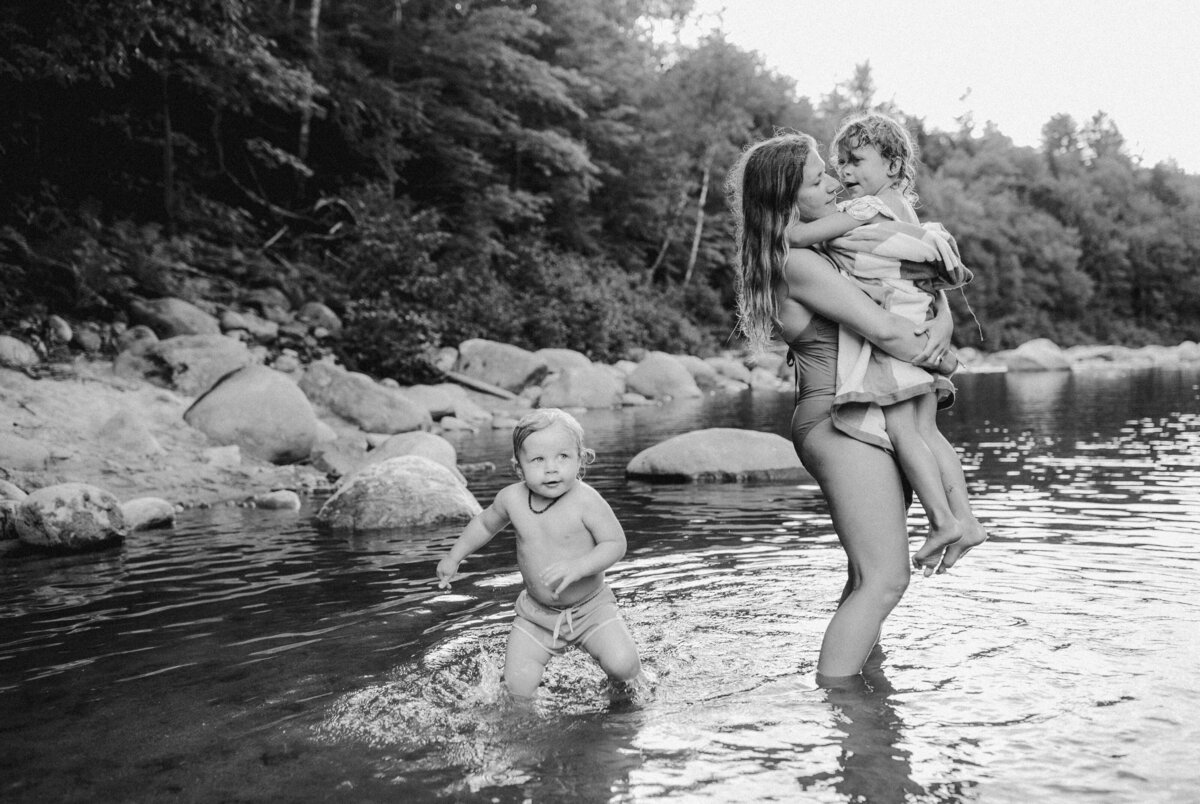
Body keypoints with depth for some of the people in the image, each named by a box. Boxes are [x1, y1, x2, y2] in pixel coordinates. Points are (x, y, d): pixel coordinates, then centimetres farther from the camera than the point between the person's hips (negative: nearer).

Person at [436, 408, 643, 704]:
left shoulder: (585, 500, -21)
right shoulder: (512, 498, -9)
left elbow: (615, 543, -18)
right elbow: (485, 523, 11)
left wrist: (579, 566, -33)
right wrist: (453, 557, 17)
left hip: (590, 608, -3)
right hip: (537, 613, 3)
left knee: (622, 663, -20)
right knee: (517, 688, -9)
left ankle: (623, 681, 17)